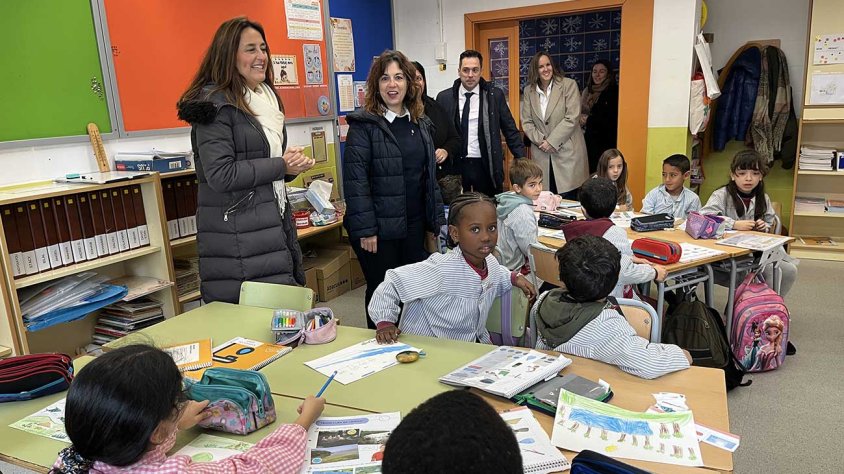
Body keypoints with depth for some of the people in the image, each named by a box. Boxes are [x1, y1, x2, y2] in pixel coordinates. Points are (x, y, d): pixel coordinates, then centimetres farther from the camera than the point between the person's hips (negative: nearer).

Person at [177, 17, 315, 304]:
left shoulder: (266, 98, 16)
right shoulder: (216, 105, -10)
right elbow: (220, 175, -19)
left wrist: (293, 164, 3)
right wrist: (281, 166, -13)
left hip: (274, 223, 8)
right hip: (237, 234, -8)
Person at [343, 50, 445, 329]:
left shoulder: (421, 124, 10)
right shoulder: (364, 125, -10)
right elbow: (355, 180, -15)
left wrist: (436, 219, 12)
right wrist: (365, 229, -18)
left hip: (414, 225, 6)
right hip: (379, 228, -6)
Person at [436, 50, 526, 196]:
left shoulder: (495, 95, 1)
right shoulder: (444, 97, 2)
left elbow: (510, 130, 4)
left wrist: (522, 161, -2)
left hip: (486, 166, 0)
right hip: (455, 165, 0)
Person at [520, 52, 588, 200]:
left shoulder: (569, 85, -1)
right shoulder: (529, 90, 9)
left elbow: (572, 118, -9)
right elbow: (526, 122, 7)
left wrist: (551, 141, -11)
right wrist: (541, 141, -7)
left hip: (568, 152, -2)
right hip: (541, 154, 3)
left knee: (569, 200, -3)